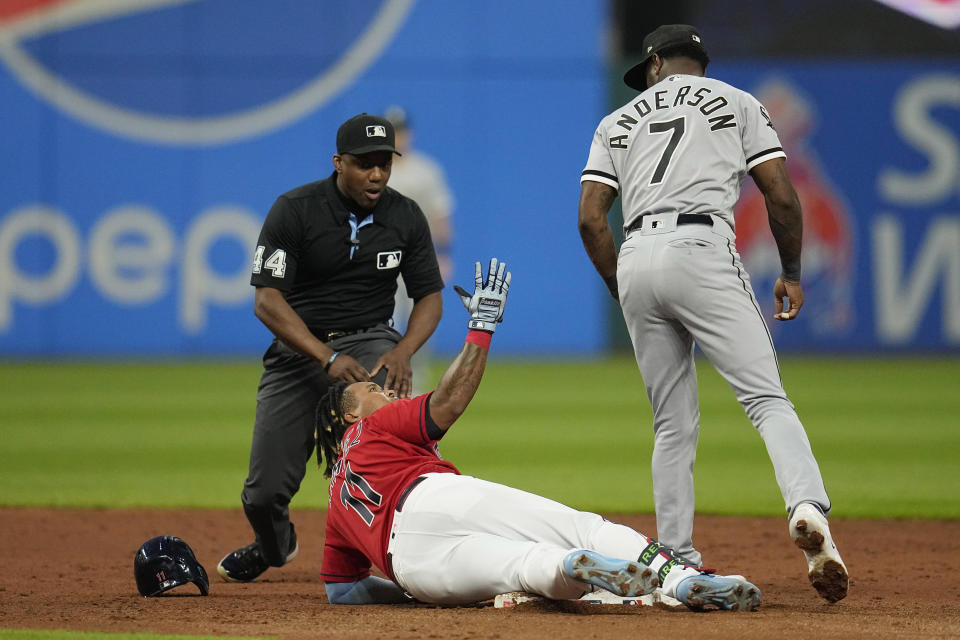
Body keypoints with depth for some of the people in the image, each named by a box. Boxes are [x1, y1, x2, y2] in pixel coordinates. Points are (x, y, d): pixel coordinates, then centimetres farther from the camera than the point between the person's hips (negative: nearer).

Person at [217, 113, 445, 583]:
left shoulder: (405, 217, -3)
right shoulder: (294, 211, -13)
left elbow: (429, 296, 4)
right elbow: (267, 300, -16)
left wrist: (403, 350, -17)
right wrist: (328, 359, -28)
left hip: (370, 340, 1)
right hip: (298, 347, -1)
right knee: (264, 493, -5)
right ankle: (274, 545, 34)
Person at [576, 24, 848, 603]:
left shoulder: (619, 121, 24)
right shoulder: (737, 103, 18)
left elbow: (590, 219, 13)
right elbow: (781, 196, 7)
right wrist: (792, 272, 18)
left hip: (634, 262, 3)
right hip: (702, 251, -3)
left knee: (673, 423, 12)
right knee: (765, 395, -12)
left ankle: (676, 559, 9)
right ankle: (809, 509, -36)